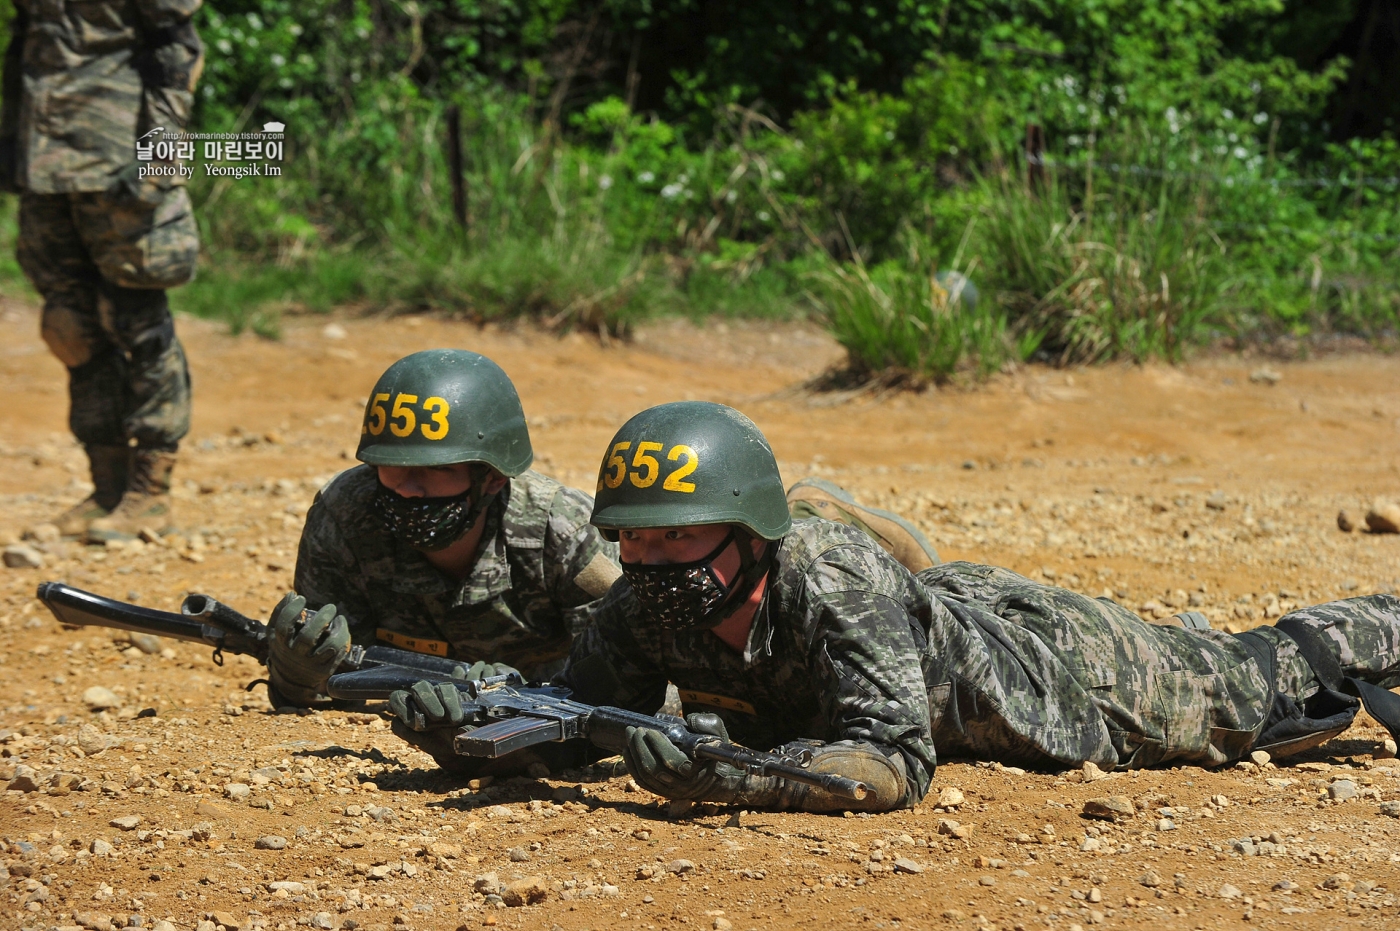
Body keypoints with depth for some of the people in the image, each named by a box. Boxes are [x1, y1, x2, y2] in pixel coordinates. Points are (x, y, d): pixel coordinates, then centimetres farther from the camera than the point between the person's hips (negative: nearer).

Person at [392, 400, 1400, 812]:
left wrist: (729, 776, -64)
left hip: (1034, 658, -5)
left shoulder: (834, 585, -45)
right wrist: (466, 716, -38)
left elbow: (895, 761, -52)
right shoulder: (646, 606, -27)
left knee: (1249, 695, 19)